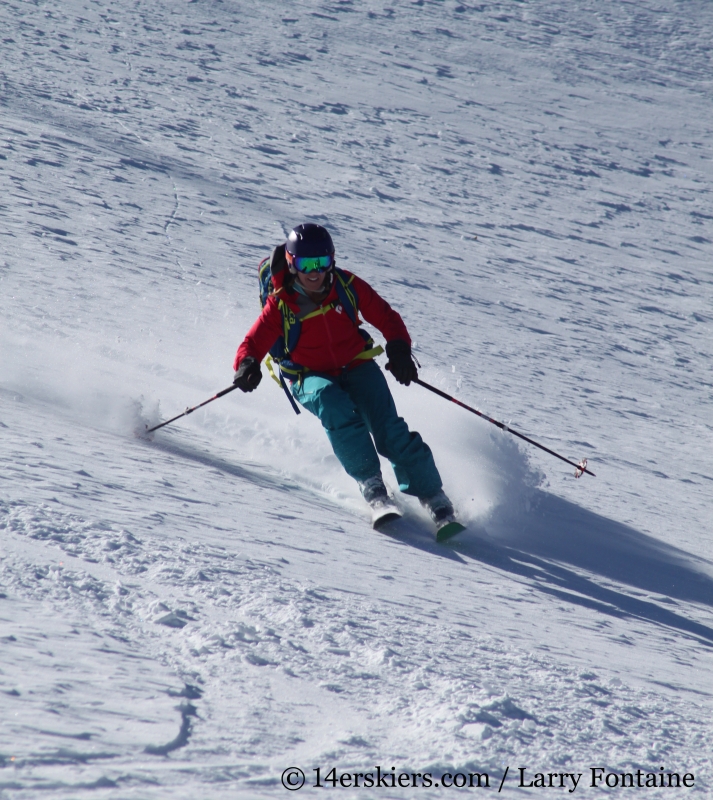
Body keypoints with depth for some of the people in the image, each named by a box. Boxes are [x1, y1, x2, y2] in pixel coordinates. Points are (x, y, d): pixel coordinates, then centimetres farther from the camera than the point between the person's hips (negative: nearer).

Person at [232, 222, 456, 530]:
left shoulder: (347, 286, -8)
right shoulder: (281, 304, -11)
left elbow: (386, 317, 0)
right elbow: (254, 342, -11)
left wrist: (399, 349, -18)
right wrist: (247, 365, -35)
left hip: (356, 366, 1)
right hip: (311, 377, -1)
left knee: (390, 431, -18)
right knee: (339, 411, -34)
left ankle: (433, 497, -9)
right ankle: (372, 487, -29)